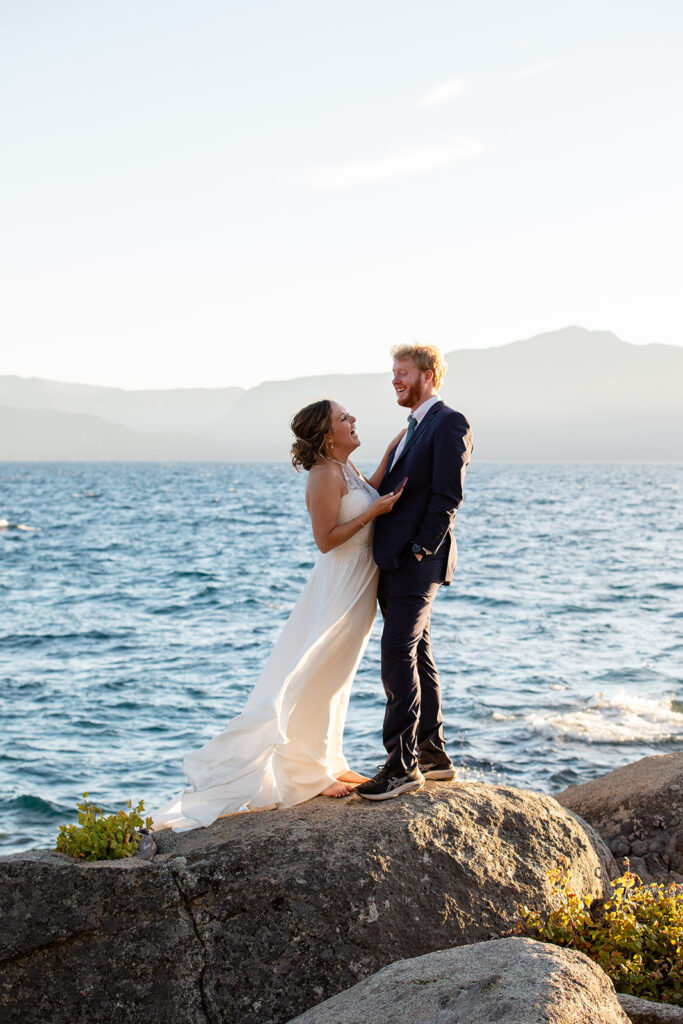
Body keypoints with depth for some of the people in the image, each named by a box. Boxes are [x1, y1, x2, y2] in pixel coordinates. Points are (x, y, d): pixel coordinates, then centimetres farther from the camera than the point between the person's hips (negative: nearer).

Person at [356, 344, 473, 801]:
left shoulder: (449, 424, -7)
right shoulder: (413, 429, 22)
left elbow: (448, 497, -15)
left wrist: (420, 550, -19)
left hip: (418, 560, -9)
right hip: (393, 562, 9)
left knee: (398, 653, -15)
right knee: (417, 654, 12)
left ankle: (403, 764, -14)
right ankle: (433, 753, 19)